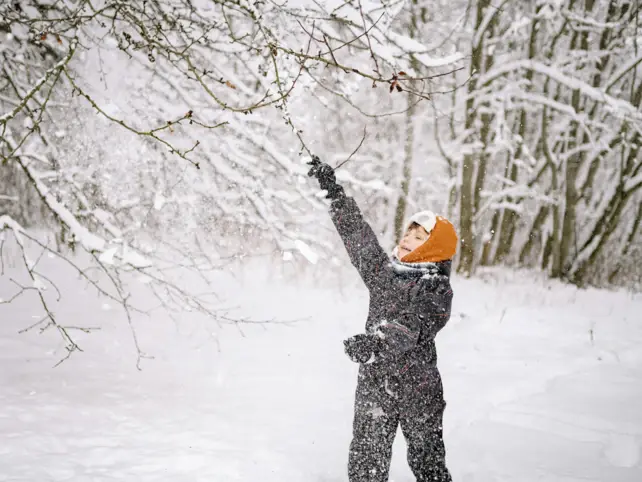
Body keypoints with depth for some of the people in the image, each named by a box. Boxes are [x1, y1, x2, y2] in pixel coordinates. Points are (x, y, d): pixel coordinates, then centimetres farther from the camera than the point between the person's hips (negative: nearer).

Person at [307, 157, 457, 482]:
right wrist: (332, 190, 16)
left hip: (418, 389, -5)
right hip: (373, 383, 5)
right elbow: (357, 232, 16)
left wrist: (377, 342, -44)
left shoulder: (436, 289, -10)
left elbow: (412, 326, -27)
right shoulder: (384, 270, 9)